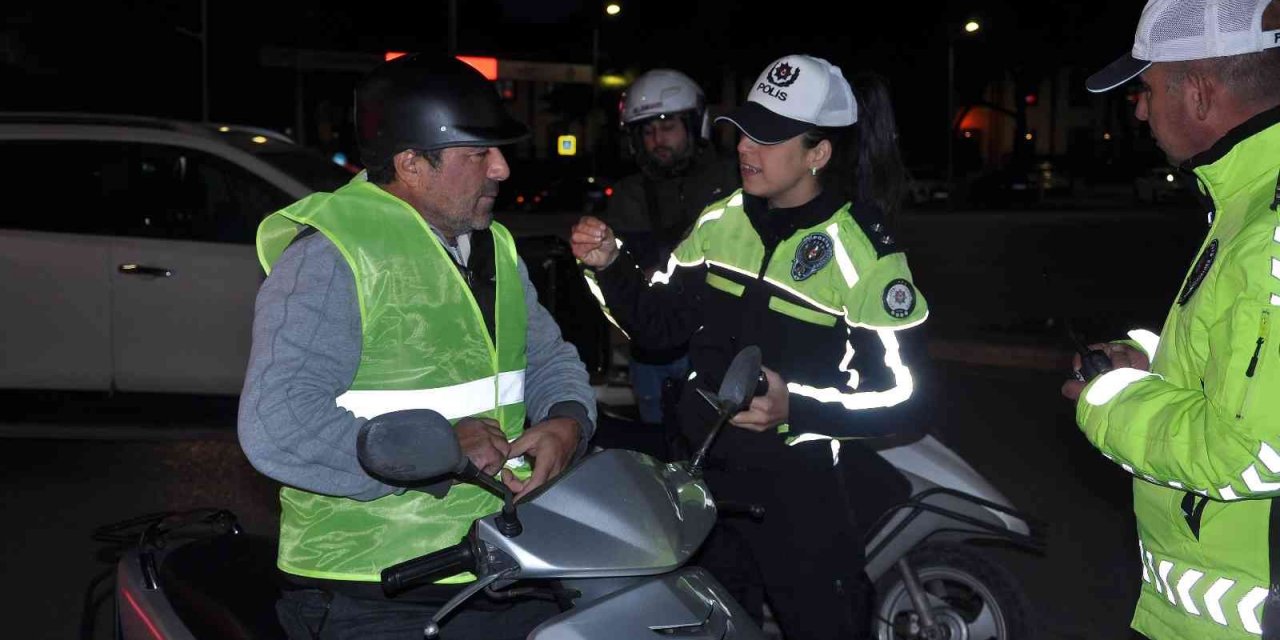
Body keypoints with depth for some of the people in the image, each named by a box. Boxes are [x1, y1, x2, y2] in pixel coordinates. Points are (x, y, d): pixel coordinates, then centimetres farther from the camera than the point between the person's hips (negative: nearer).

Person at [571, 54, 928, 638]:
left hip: (799, 484, -5)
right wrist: (610, 266, -9)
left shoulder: (864, 253, -14)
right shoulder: (721, 221, 2)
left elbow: (896, 394, -15)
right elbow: (660, 324, 7)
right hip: (705, 468, 6)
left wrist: (796, 407, -29)